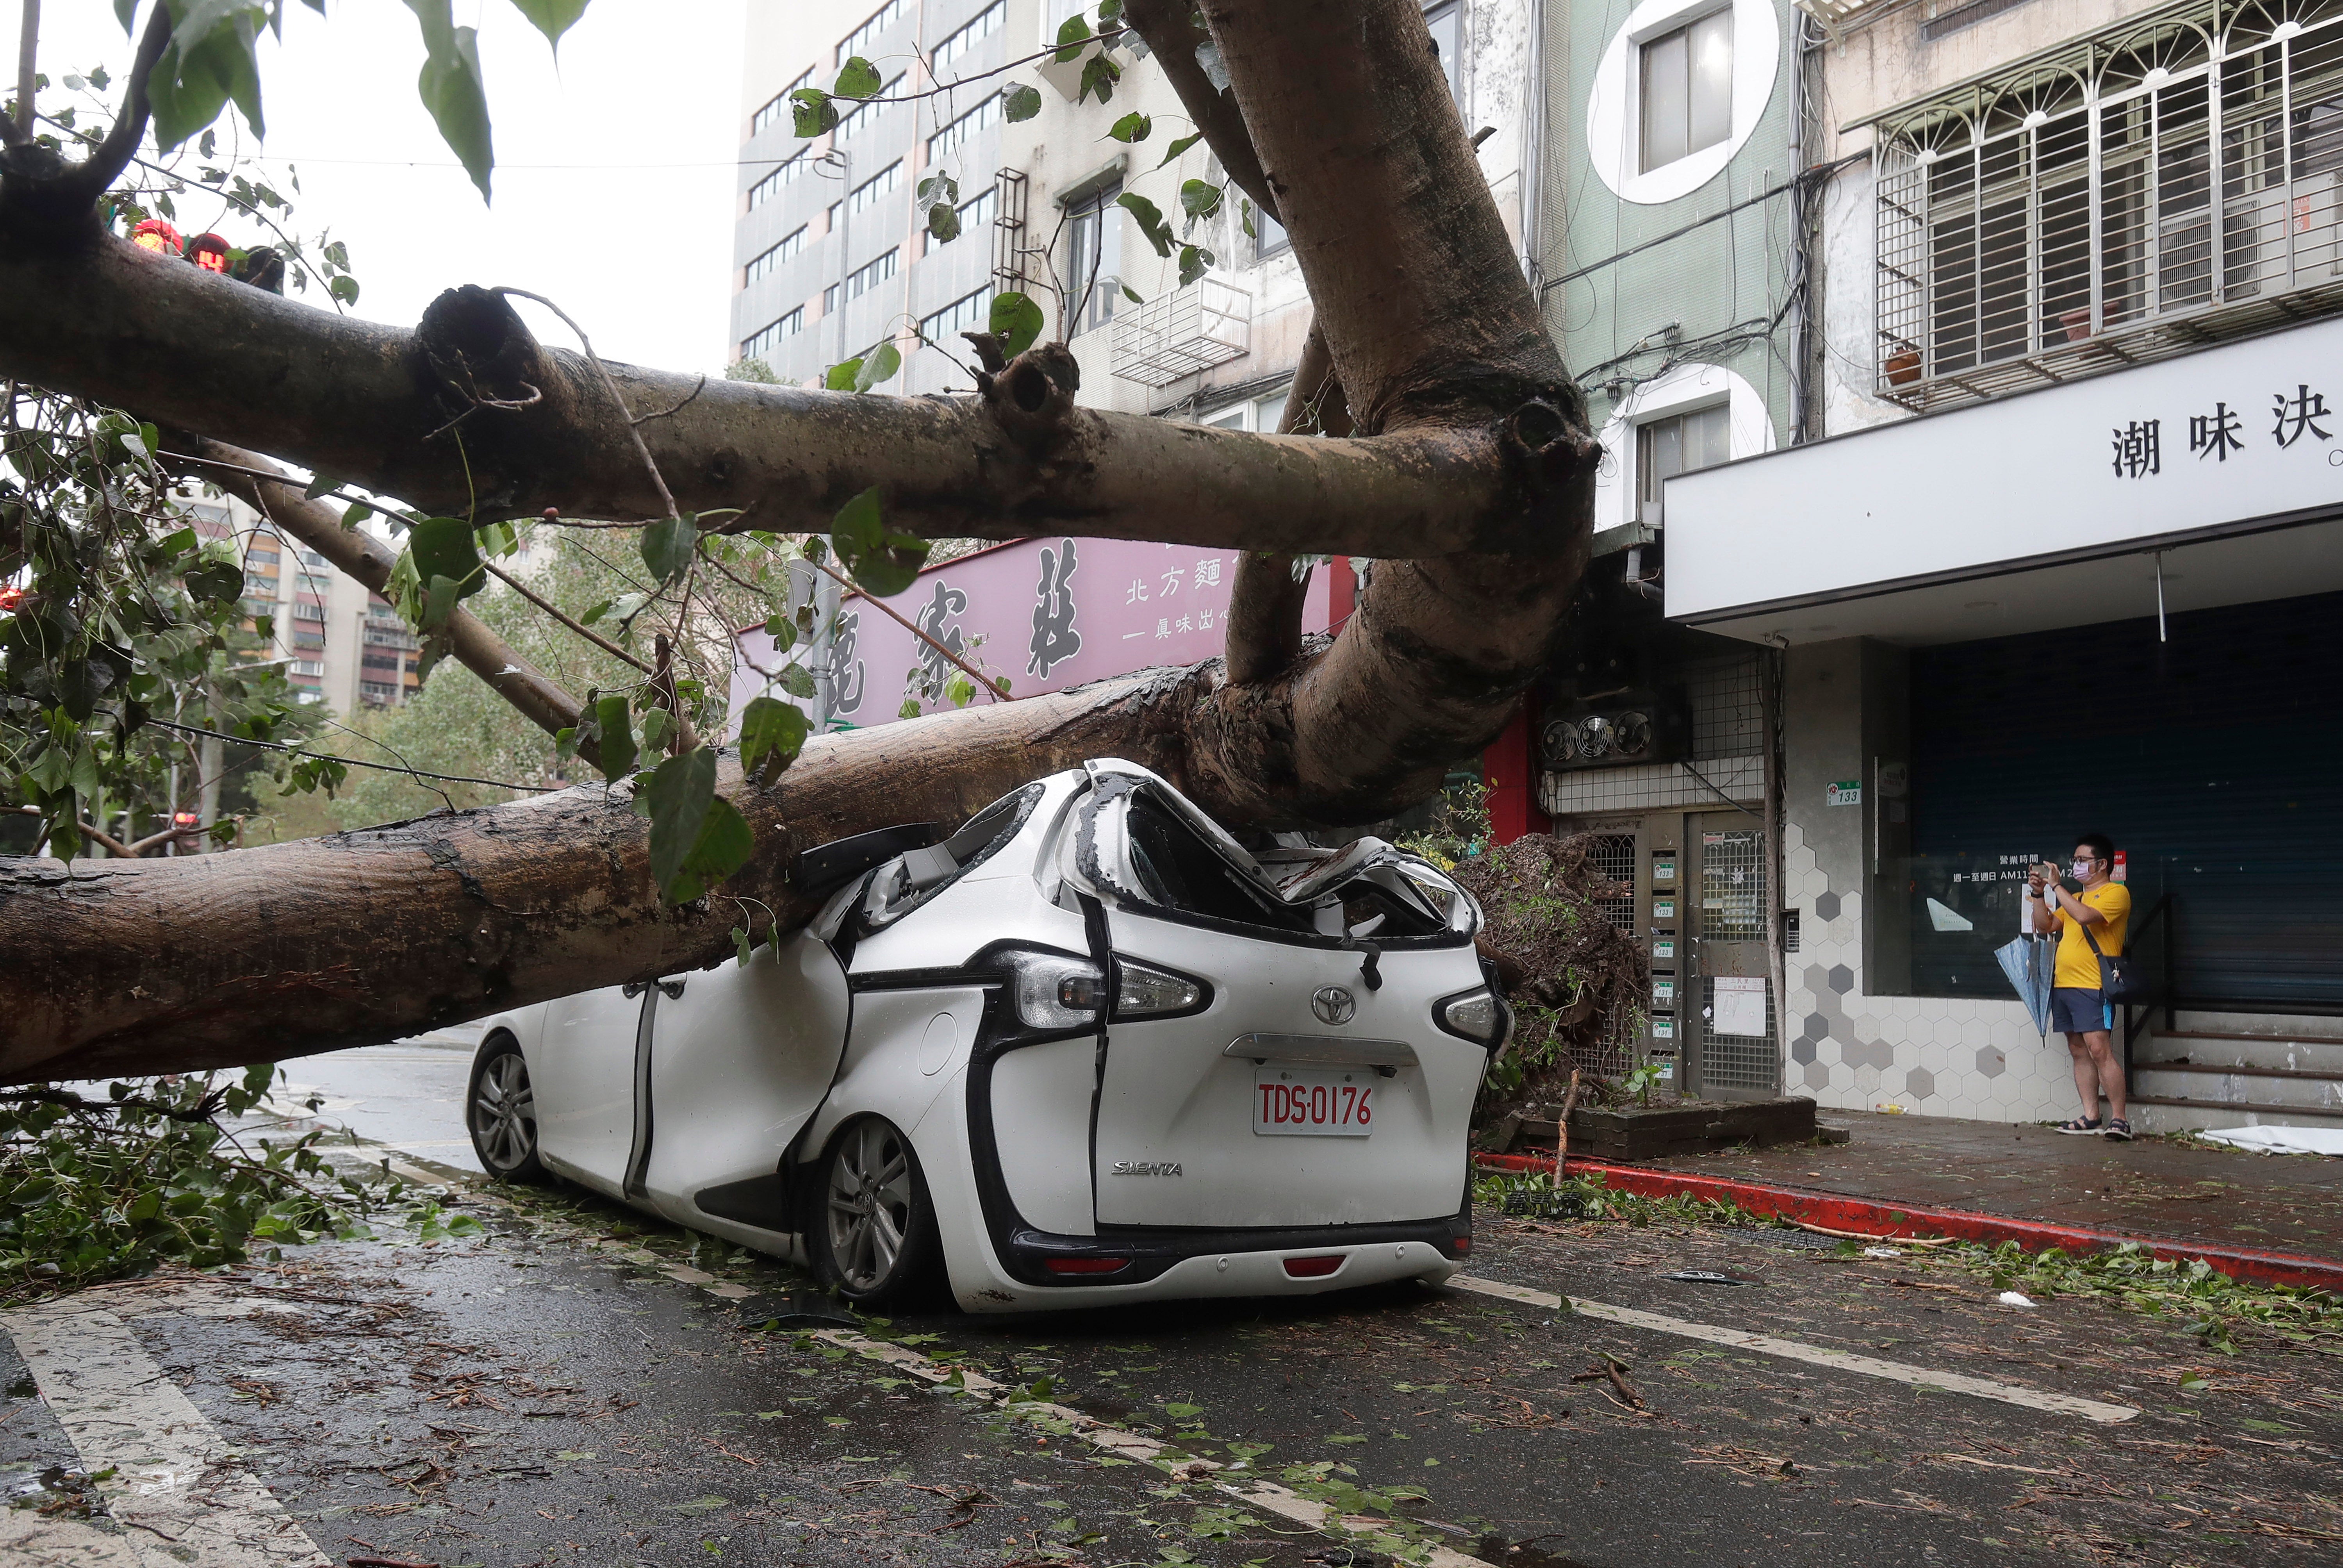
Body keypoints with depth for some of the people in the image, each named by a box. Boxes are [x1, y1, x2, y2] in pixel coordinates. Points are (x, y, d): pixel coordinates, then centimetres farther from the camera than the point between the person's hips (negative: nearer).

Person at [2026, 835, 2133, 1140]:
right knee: (2079, 1052, 8)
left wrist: (2056, 886, -13)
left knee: (2099, 1050, -14)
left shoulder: (2116, 892, -4)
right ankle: (2091, 1117, 12)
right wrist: (2039, 894, 8)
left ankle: (2118, 1119, -11)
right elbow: (2046, 925, 20)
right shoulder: (2075, 897, 22)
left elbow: (2084, 916, -20)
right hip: (2064, 985, 8)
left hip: (2093, 988, -8)